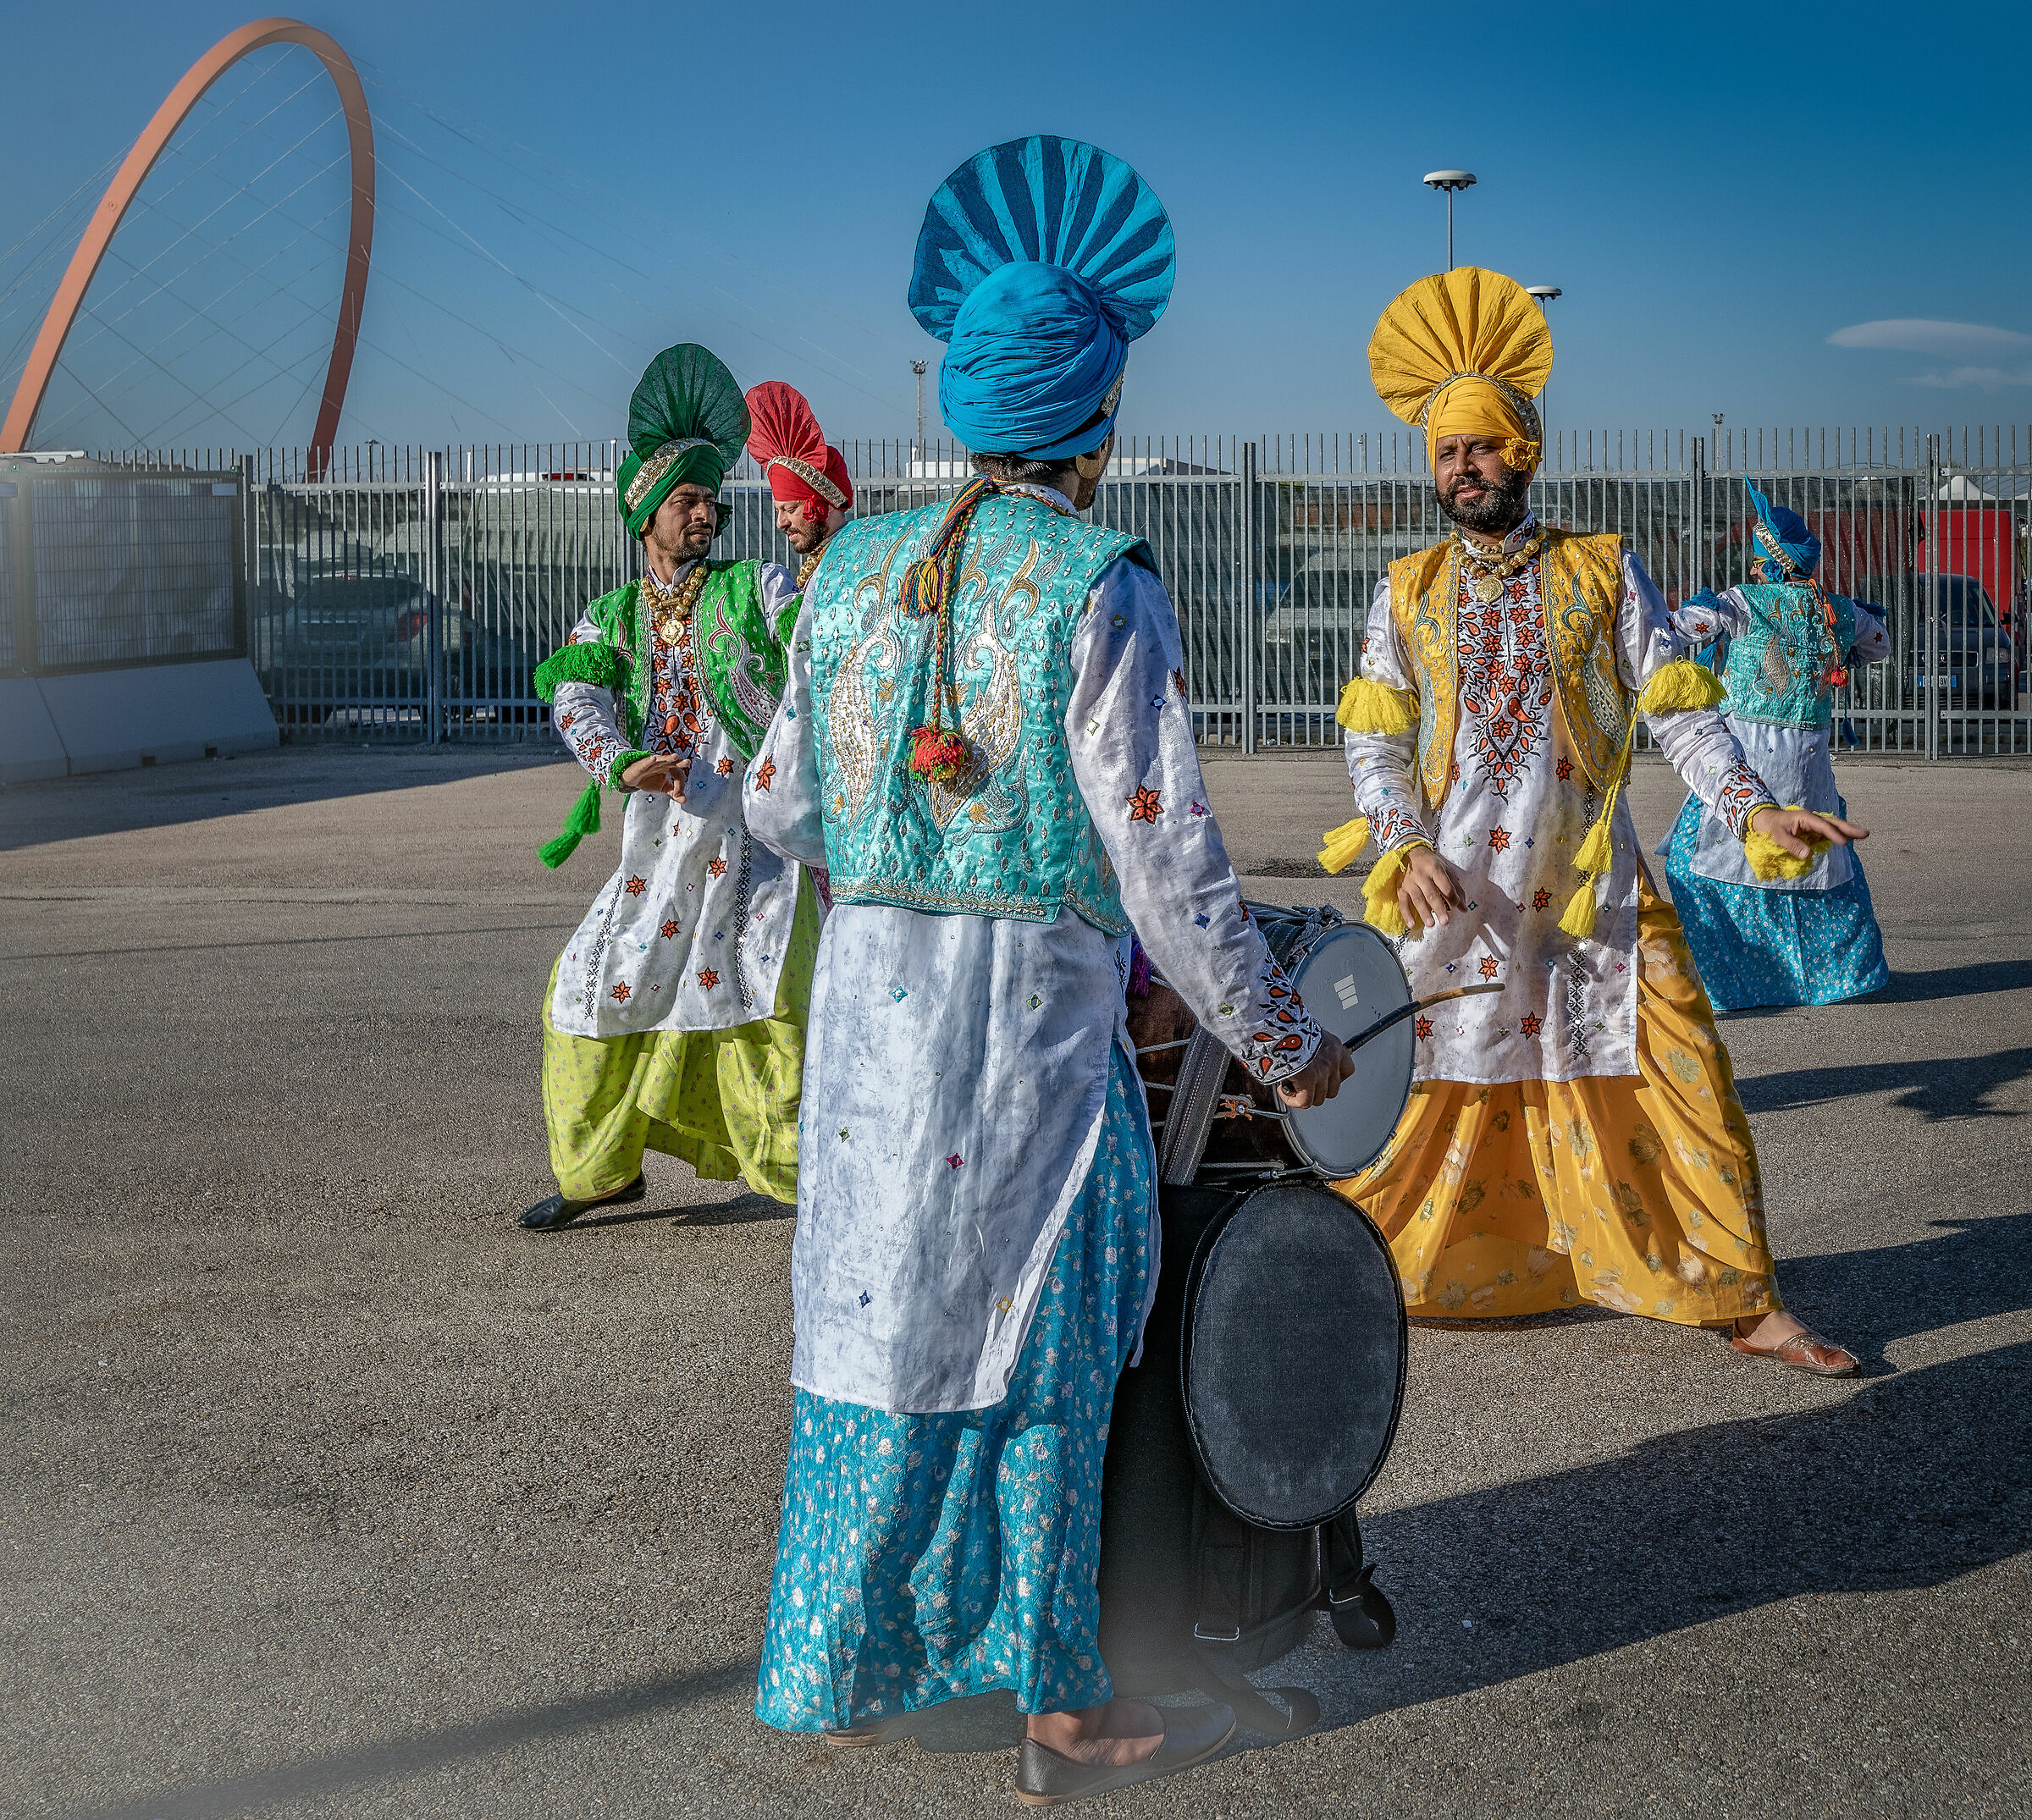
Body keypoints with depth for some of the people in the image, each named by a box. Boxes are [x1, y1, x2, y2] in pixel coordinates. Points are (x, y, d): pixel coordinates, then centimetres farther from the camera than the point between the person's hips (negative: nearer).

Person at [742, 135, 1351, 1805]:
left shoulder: (856, 567, 6)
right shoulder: (1100, 590, -12)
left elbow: (779, 809, 12)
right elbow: (1165, 860, -14)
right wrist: (1280, 1043, -4)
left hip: (863, 994, 5)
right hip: (1031, 1014, -5)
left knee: (877, 1307, 16)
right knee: (1032, 1341, 6)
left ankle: (846, 1671, 27)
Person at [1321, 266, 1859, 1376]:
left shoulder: (1603, 572, 6)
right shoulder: (1408, 591, 9)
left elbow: (1678, 710, 1)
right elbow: (1374, 741, 4)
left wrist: (1752, 808, -15)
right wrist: (1405, 849, -13)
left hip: (1590, 894, 0)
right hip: (1448, 896, 0)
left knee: (1681, 1083, -1)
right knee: (1415, 1095, 4)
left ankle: (1743, 1305, 9)